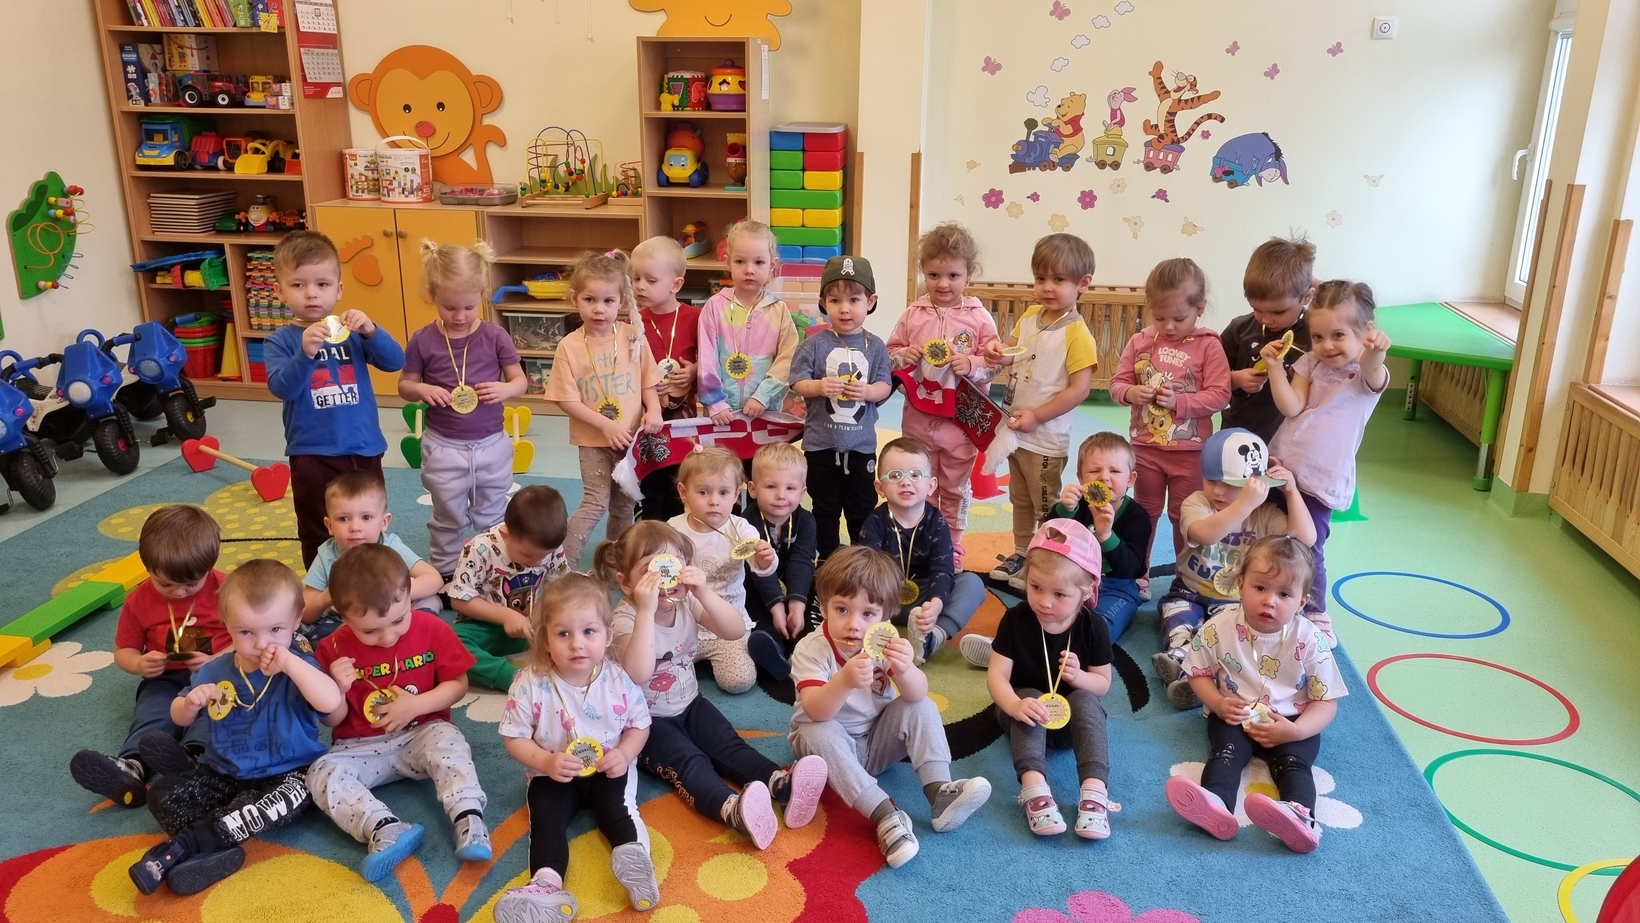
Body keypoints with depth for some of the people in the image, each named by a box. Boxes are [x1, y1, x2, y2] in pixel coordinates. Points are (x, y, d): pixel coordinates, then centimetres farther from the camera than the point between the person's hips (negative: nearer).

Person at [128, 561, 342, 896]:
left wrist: (290, 663, -36)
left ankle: (185, 844, -30)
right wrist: (190, 704, -11)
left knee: (295, 794, -36)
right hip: (222, 775, 4)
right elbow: (180, 720, 13)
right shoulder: (214, 672, 0)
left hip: (283, 775, -4)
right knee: (162, 795, -14)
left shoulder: (299, 668, -11)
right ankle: (214, 853, -31)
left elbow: (331, 702, -32)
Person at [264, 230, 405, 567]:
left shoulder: (353, 332, 0)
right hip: (312, 454, -2)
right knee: (317, 536, 11)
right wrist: (305, 352, -36)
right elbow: (282, 387, -20)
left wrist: (370, 331, -28)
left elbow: (395, 362, -10)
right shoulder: (280, 341, -5)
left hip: (364, 450, 2)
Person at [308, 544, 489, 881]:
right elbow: (333, 720, 0)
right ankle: (383, 828, -46)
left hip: (422, 734, -1)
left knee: (449, 741, -32)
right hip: (361, 748, 1)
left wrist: (416, 705, -18)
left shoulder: (431, 628, -8)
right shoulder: (333, 649, -8)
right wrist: (338, 689, -21)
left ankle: (469, 819, -41)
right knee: (322, 773, -26)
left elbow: (458, 684, -3)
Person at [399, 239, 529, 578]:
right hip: (444, 447, -1)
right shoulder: (423, 341, -9)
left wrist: (506, 389, -22)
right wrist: (422, 389, -20)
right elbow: (404, 386, 2)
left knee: (492, 519, 17)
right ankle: (443, 575, 32)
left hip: (491, 445, 1)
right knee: (448, 520, 15)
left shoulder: (495, 337, -8)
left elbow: (520, 380, 0)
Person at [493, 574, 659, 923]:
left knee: (618, 808, -24)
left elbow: (640, 724, 1)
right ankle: (547, 884, -40)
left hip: (608, 771, 1)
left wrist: (624, 754, -19)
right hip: (552, 774, -1)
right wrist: (546, 761, -26)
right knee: (546, 817, -23)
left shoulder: (620, 679, -13)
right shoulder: (530, 683, -17)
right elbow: (514, 738, -10)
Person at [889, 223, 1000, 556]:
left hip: (961, 419, -1)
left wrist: (971, 365, -23)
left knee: (955, 488, 14)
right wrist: (903, 357, -15)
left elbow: (995, 362, -5)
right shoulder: (912, 314, -2)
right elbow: (891, 351, 6)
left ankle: (952, 544, 29)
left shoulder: (979, 317, -7)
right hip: (918, 417, 2)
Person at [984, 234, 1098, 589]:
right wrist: (998, 354, -9)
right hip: (1015, 430, 7)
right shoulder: (1030, 316, 2)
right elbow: (1013, 351, 15)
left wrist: (1035, 416, -22)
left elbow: (1079, 389, -22)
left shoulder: (1077, 334, -19)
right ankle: (1020, 554, 37)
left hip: (1045, 437, -7)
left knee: (1047, 507, 8)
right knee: (1020, 501, 22)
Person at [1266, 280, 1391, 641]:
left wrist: (1376, 353, -59)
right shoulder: (1311, 364, 2)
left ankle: (1314, 614, 19)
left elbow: (1373, 374, -36)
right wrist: (1275, 367, -18)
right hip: (1282, 467, 5)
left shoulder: (1367, 374, -10)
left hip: (1321, 480, -4)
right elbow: (1291, 407, -8)